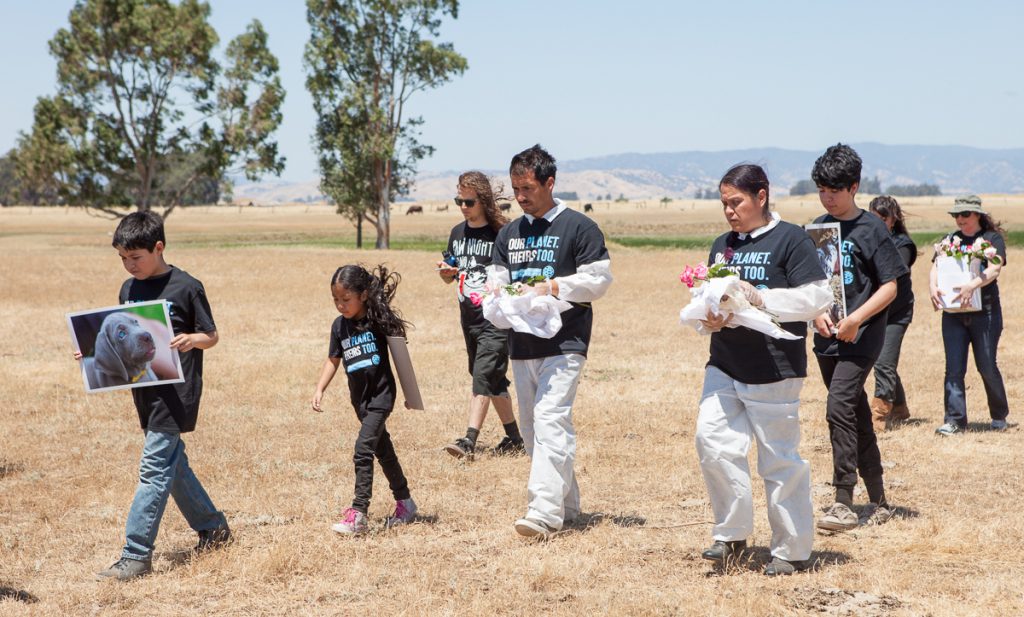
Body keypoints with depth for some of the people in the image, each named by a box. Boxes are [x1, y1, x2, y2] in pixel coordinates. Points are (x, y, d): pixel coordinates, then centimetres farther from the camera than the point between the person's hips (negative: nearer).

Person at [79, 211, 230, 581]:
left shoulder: (186, 287, -9)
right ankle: (213, 527, 31)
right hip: (145, 392, 7)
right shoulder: (129, 290, 9)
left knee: (154, 468, -9)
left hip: (176, 392, -7)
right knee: (173, 464, 15)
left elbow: (212, 335, -3)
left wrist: (192, 340, -24)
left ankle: (136, 556, -8)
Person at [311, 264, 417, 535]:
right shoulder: (340, 326, 2)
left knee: (363, 450, -17)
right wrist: (319, 390, 0)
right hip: (360, 398, 6)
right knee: (383, 449, 17)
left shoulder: (379, 319, -13)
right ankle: (404, 501, 33)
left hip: (381, 394, -6)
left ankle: (358, 514, -19)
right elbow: (333, 360, 11)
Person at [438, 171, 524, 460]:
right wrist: (446, 272, -3)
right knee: (493, 381, 14)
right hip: (469, 319, 7)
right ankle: (514, 438, 24)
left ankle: (469, 441, -19)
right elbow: (450, 276, 18)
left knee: (483, 377, -14)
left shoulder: (501, 233, -10)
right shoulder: (457, 233, 10)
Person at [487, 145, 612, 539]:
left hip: (564, 343, -7)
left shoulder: (579, 228, -4)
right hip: (522, 344, 7)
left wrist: (554, 288, -17)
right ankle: (567, 504, 23)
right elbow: (496, 280, 17)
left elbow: (599, 280, -7)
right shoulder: (509, 234, 15)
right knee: (532, 427, 10)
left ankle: (545, 511, -23)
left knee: (550, 419, -18)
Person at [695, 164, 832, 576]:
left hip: (774, 370, -6)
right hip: (724, 367, 6)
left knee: (780, 459, 1)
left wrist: (760, 298, -19)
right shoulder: (723, 244, 15)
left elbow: (818, 298, -12)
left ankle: (793, 550, 13)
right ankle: (732, 534, 8)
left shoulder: (791, 240, -6)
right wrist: (710, 318, -2)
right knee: (712, 439, -7)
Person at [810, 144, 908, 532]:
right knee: (857, 416, 12)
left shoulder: (871, 229, -7)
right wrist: (817, 314, -5)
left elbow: (889, 287, -9)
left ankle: (844, 503, -17)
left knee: (839, 407, -19)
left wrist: (855, 319, -21)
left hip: (862, 337, -6)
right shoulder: (817, 228, 10)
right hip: (827, 337, 6)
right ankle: (878, 502, 21)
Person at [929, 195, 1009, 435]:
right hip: (953, 313, 4)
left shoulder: (992, 238, 0)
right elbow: (936, 267, 6)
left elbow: (994, 269, -14)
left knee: (986, 366, 0)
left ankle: (999, 416, 20)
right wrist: (933, 287, -16)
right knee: (954, 368, -3)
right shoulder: (950, 240, 13)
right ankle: (954, 419, -1)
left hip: (985, 311, -3)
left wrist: (972, 285, -31)